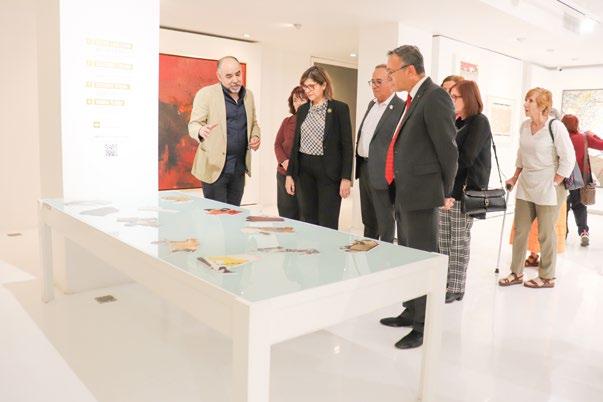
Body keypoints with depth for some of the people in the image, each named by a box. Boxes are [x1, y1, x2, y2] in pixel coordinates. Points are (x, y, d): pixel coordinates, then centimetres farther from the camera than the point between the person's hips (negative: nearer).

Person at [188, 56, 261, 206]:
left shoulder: (248, 95, 12)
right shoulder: (205, 94, -5)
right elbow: (193, 125, -6)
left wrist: (255, 136, 2)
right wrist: (201, 130, -30)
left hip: (240, 166, 5)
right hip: (215, 166, -5)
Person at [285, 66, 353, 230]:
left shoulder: (339, 108, -5)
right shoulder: (302, 110, 11)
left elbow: (347, 145, -6)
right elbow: (296, 143, 14)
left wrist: (346, 177, -12)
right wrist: (290, 173, 10)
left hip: (329, 171, -5)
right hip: (304, 170, 5)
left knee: (327, 225, -3)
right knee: (308, 221, 10)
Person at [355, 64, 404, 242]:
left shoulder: (401, 108, -14)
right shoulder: (372, 104, 14)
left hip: (382, 172, -8)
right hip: (364, 168, 8)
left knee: (385, 222, 4)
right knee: (368, 220, 19)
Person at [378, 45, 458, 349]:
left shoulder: (435, 97, -13)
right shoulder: (414, 99, 15)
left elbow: (448, 149, -13)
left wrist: (445, 193, -4)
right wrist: (401, 187, 14)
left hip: (421, 194, -10)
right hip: (405, 194, 10)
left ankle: (424, 326, 12)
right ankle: (411, 312, 33)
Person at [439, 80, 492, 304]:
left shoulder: (479, 122, -5)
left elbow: (466, 158, -14)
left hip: (464, 190, -7)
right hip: (445, 188, 7)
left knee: (459, 241, 1)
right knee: (442, 240, 7)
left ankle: (456, 288, 10)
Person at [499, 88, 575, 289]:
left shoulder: (555, 126, -12)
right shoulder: (525, 126, 6)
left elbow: (569, 158, -11)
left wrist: (554, 184, -11)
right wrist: (515, 178, 18)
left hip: (547, 189, -6)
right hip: (525, 187, 6)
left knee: (545, 233, 4)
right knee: (520, 230, 9)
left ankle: (547, 277, 19)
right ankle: (516, 273, 21)